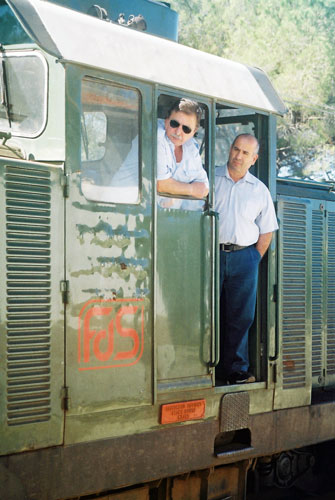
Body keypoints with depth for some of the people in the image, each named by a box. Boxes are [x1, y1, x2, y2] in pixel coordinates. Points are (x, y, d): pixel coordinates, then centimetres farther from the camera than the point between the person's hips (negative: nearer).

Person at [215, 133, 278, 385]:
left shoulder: (260, 190, 11)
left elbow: (267, 230, 14)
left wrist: (255, 259, 5)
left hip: (244, 257, 2)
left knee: (241, 316, 2)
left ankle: (235, 369, 11)